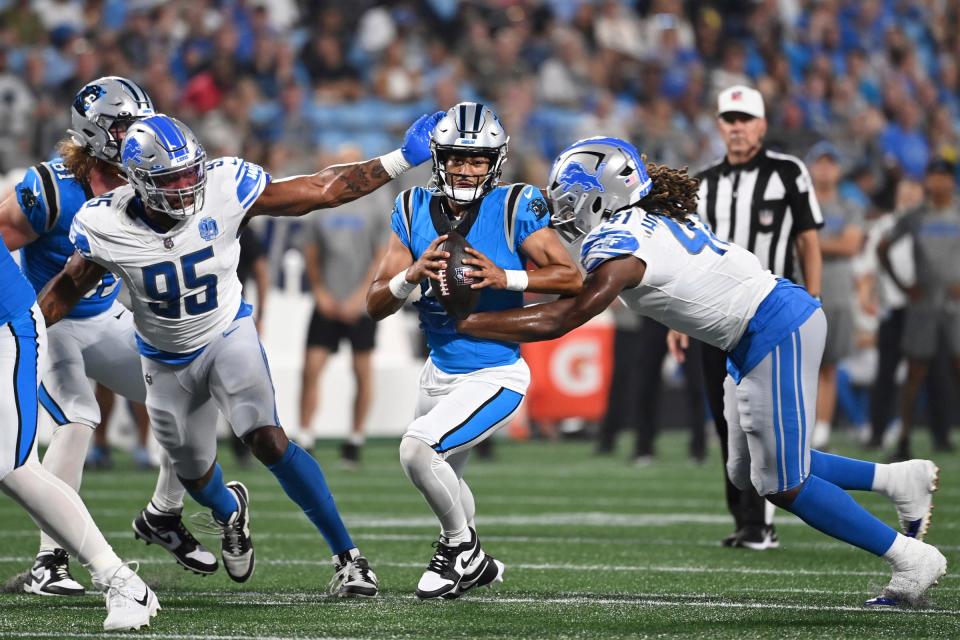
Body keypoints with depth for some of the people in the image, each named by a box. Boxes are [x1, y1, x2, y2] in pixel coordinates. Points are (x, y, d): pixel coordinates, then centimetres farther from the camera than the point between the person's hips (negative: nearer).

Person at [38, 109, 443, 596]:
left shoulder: (225, 189, -26)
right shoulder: (107, 228, -25)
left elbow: (323, 191, -18)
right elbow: (65, 291, -5)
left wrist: (403, 159, -21)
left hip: (228, 336, -2)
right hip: (167, 361, 2)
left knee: (268, 441, -24)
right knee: (195, 476, 19)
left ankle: (347, 557, -16)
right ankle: (229, 511, 59)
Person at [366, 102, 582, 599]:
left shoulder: (514, 207, -15)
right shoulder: (415, 210, -3)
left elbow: (572, 279, -17)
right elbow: (376, 306, -5)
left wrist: (504, 279, -28)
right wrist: (412, 275, -25)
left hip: (495, 378, -7)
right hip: (441, 372, 7)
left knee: (418, 449, -23)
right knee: (441, 477, 24)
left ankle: (460, 546, 2)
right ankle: (476, 565, 51)